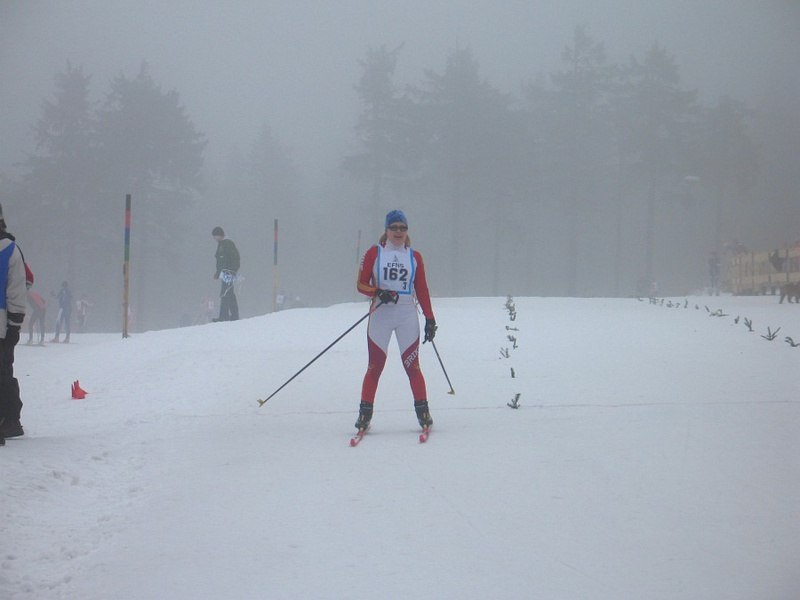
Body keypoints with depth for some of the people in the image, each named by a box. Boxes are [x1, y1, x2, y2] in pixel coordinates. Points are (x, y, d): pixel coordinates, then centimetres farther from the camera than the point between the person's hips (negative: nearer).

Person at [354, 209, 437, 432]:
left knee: (412, 365, -3)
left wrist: (430, 318, 7)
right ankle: (365, 413, 1)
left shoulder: (414, 257, 10)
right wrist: (379, 293, -16)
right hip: (380, 315, -1)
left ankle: (423, 411, 2)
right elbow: (361, 284, 3)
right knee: (375, 365, -3)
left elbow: (422, 290, 12)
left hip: (407, 316, 1)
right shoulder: (374, 253, 4)